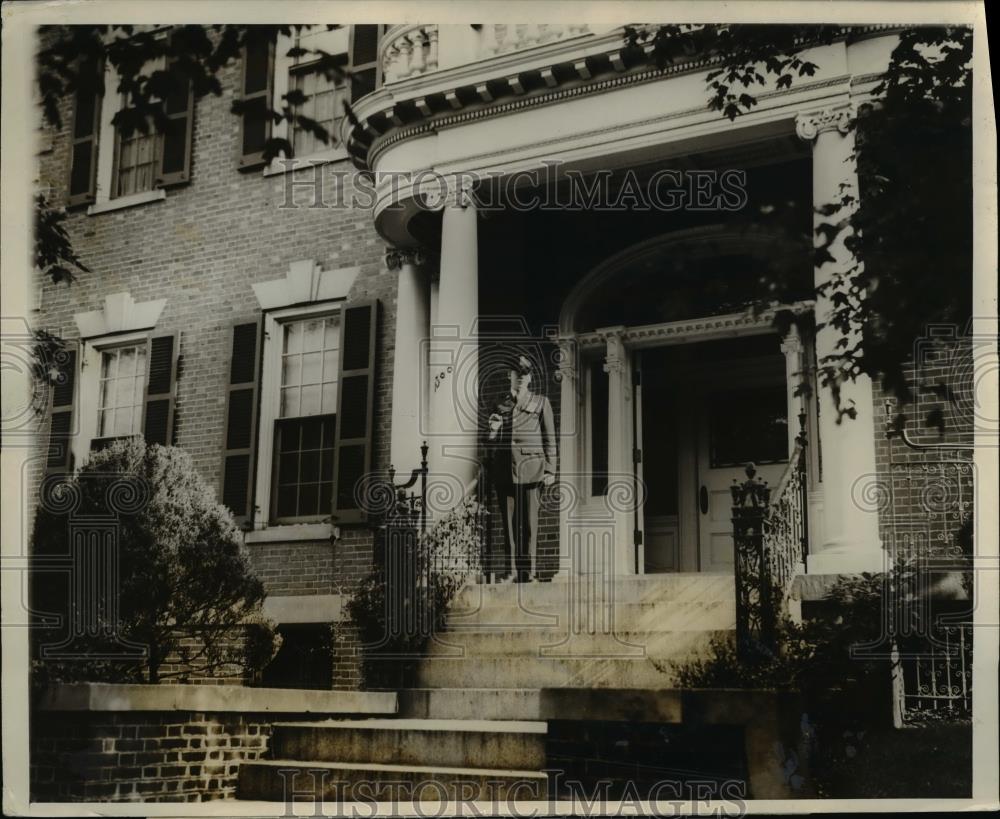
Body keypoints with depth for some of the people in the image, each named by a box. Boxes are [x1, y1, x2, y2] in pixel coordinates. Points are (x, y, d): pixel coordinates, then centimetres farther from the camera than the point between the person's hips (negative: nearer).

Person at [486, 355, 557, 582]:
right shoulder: (500, 406, 17)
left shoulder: (540, 403, 9)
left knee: (529, 522, -5)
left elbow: (549, 438, 5)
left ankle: (530, 571, -2)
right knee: (509, 522, 3)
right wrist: (493, 427, -2)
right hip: (504, 470, 3)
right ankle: (512, 570, 7)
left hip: (530, 469, -3)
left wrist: (550, 470, -2)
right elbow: (492, 442, 21)